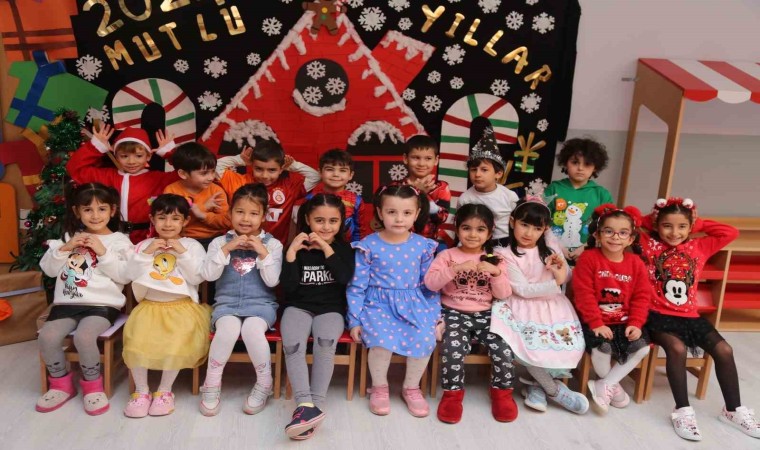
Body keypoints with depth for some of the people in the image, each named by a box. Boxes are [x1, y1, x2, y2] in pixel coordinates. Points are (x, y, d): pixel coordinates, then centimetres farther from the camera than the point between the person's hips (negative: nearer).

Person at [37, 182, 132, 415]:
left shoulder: (119, 241, 6)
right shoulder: (68, 237, 18)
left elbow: (125, 276, -6)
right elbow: (48, 269, 11)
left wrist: (103, 252, -12)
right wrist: (65, 248, -4)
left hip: (102, 304, -4)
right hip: (67, 303, 4)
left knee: (84, 337, -31)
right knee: (47, 337, -22)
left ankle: (93, 385, -4)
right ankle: (61, 383, 4)